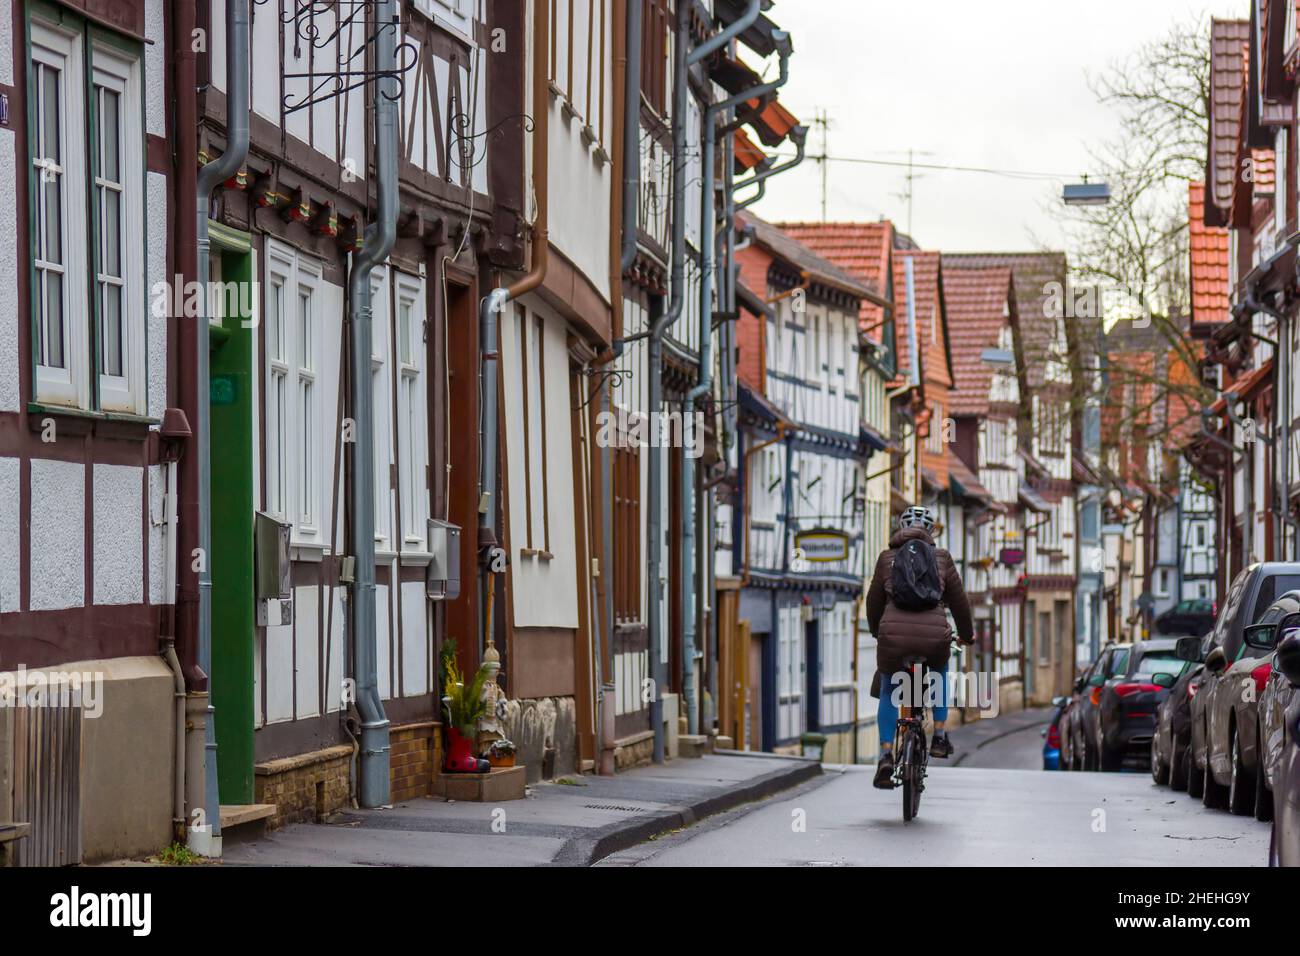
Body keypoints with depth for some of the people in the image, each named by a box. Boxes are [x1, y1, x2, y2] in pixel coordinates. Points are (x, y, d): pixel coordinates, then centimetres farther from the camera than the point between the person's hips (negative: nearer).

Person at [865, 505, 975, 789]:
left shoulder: (887, 558, 16)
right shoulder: (942, 559, 15)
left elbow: (874, 602, 24)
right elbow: (959, 602, 21)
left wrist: (877, 631, 44)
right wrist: (967, 634, 39)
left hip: (893, 635, 0)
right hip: (934, 636, 0)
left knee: (888, 693, 23)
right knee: (939, 672, 35)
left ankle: (886, 757, 8)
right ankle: (939, 737, 29)